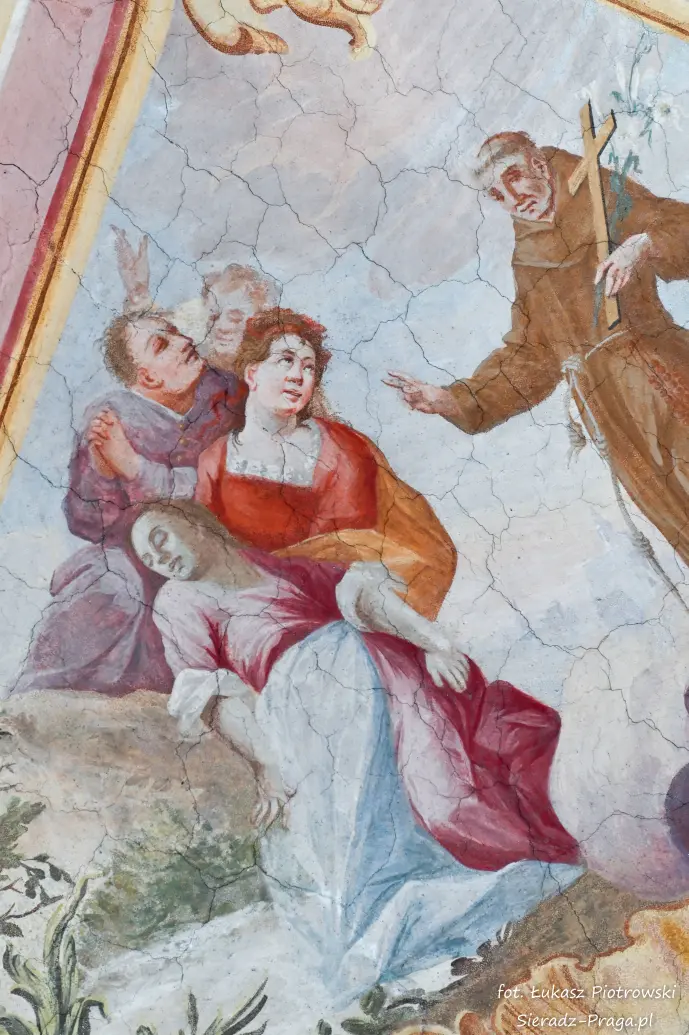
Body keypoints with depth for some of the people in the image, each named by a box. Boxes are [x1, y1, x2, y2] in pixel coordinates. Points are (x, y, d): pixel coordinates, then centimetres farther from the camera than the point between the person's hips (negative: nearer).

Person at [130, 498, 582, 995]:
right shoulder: (180, 599, 23)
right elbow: (220, 699, 8)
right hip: (303, 689, -2)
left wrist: (432, 637, -8)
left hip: (366, 656, 2)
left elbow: (362, 592, 10)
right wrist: (267, 764, -6)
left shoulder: (286, 567, 28)